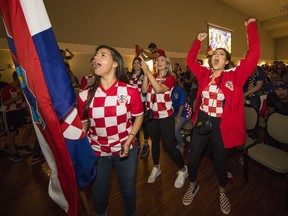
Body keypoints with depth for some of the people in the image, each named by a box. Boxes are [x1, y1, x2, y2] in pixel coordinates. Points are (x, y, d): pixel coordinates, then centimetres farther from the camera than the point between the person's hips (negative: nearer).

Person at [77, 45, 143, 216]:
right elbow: (83, 124, 2)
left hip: (126, 149, -1)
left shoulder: (130, 91, -16)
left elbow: (139, 116, -4)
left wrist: (129, 140, -15)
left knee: (128, 188, 21)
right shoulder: (85, 96, -11)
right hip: (97, 151, 2)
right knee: (99, 192, 22)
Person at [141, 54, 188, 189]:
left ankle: (183, 170, 23)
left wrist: (148, 71, -22)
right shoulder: (152, 76, 10)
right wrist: (145, 73, -12)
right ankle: (156, 168, 36)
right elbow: (144, 90, -6)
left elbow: (159, 89, -24)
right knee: (154, 142, 16)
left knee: (169, 145, -3)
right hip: (151, 115, 5)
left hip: (165, 116, -4)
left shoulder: (170, 78, -5)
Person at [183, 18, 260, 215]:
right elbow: (190, 59, 13)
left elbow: (253, 55, -15)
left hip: (222, 125, -2)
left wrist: (251, 27, -7)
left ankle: (222, 192, 47)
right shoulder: (204, 74, 2)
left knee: (220, 161, 16)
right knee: (193, 159, 11)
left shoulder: (235, 75, -7)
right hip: (202, 121, 3)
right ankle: (193, 186, 42)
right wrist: (199, 41, 12)